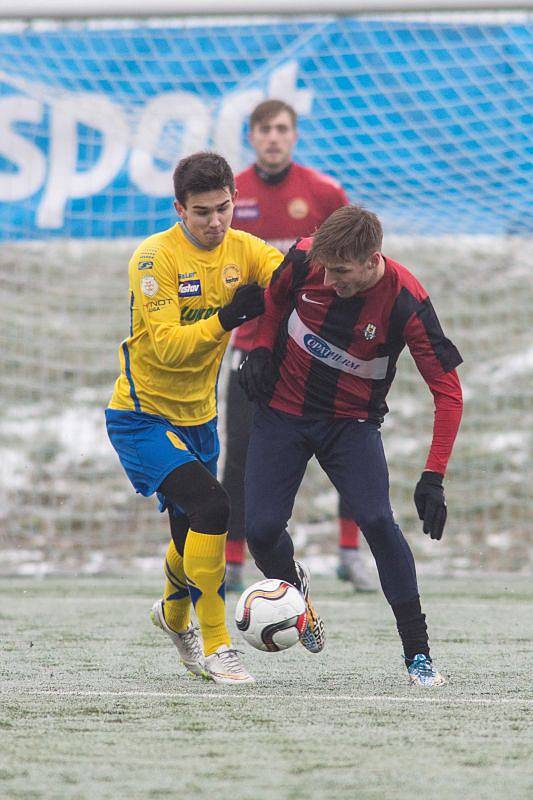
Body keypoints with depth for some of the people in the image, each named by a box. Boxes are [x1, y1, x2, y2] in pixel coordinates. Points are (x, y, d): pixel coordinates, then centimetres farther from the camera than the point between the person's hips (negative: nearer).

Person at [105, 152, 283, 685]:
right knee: (211, 505, -25)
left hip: (197, 418, 6)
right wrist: (227, 318, -34)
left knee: (193, 532, 14)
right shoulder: (155, 258, -18)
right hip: (142, 416, -6)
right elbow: (168, 346, -25)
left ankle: (173, 615, 49)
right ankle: (214, 648, -17)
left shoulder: (242, 249, -2)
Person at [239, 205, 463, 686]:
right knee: (262, 530, -6)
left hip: (352, 424, -2)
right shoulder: (305, 259, -17)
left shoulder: (406, 303, -24)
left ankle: (418, 652, -10)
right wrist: (261, 349, -6)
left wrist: (433, 478, -27)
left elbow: (448, 392, -20)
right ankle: (293, 587, 31)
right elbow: (275, 298, 10)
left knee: (377, 522, -21)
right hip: (282, 411, 2)